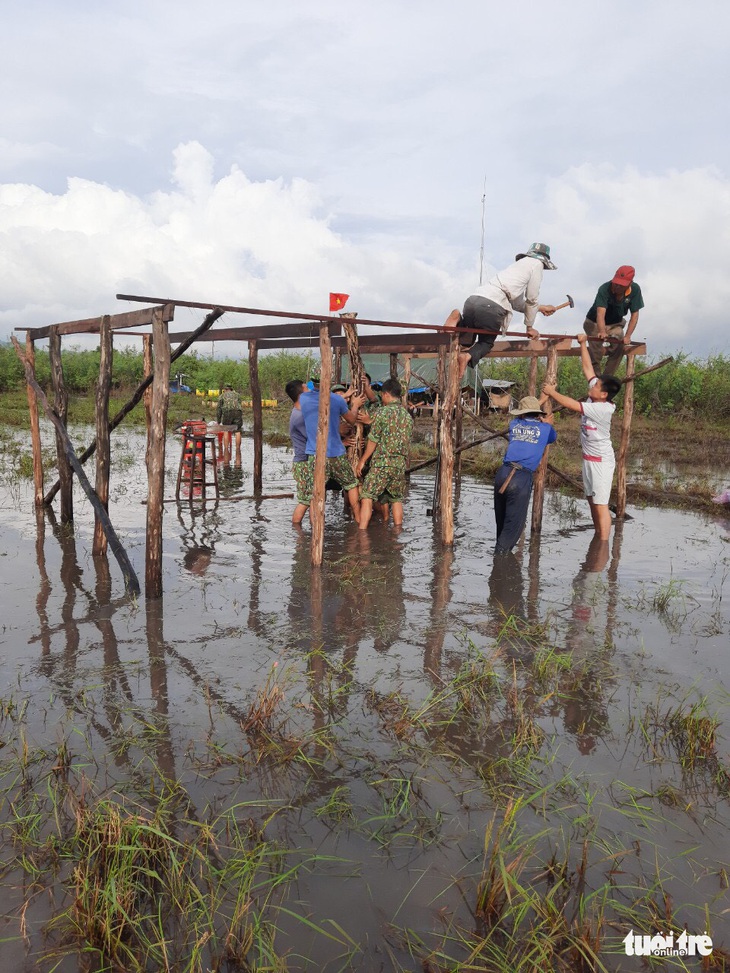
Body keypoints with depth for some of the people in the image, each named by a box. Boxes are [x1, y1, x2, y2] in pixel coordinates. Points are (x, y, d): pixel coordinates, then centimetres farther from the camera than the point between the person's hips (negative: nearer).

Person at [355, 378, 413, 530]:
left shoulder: (381, 412, -8)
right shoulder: (408, 415, 9)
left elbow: (373, 440, -7)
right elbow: (407, 441, 14)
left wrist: (362, 460, 1)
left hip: (381, 463, -5)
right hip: (401, 463, 6)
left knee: (367, 497, -3)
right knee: (397, 499, 15)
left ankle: (362, 531, -10)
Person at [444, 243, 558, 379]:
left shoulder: (517, 265, 33)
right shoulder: (536, 264, 12)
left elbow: (517, 302, 40)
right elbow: (531, 299, 12)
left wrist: (540, 307, 48)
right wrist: (529, 327, 23)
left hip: (472, 300, 6)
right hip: (491, 307, -6)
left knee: (467, 339, 24)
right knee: (486, 343, 16)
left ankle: (458, 320, -6)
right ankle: (468, 356, -15)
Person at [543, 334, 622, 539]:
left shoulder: (603, 408, -23)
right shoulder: (594, 399, -1)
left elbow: (572, 405, -24)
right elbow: (587, 368, 5)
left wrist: (552, 392, -12)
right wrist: (583, 344, 8)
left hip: (601, 461, -9)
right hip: (589, 458, 9)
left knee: (601, 504, -11)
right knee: (592, 501, 15)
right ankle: (597, 539, 24)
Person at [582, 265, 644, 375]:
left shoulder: (635, 290, -21)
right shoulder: (604, 289, -32)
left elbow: (634, 315, -16)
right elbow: (600, 313, -44)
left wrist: (627, 336, -26)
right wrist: (602, 332, -61)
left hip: (616, 324, 3)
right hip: (595, 323, -3)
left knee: (619, 347, -18)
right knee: (596, 350, -20)